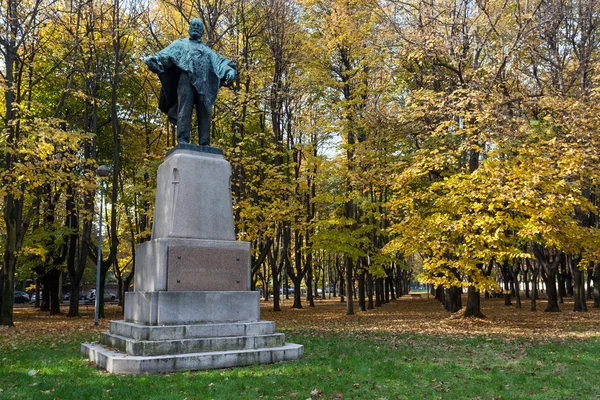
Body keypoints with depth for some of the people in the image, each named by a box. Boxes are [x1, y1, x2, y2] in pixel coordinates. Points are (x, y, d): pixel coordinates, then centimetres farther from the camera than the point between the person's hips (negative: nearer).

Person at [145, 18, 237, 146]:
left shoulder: (207, 49, 33)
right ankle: (183, 141, -26)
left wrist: (229, 70, -6)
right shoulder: (181, 43, 27)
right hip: (186, 77, -2)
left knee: (204, 112, -9)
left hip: (203, 82, 2)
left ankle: (205, 144, -15)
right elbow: (166, 53, 10)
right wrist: (153, 58, -12)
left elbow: (219, 60, 16)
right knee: (185, 108, -17)